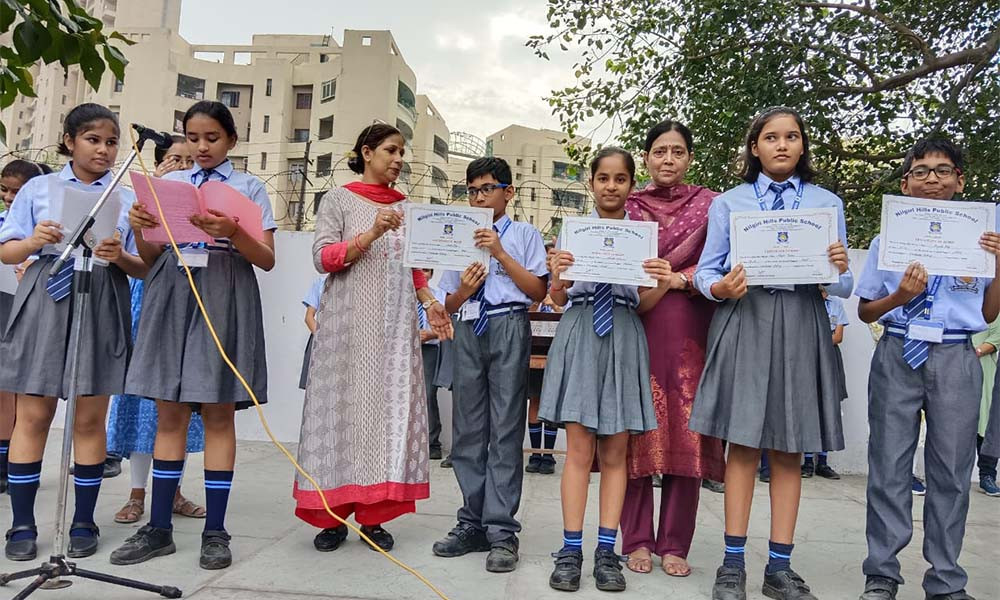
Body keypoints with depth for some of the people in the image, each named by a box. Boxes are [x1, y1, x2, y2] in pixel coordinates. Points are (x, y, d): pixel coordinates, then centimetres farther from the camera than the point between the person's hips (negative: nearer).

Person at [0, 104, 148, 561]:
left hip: (101, 307, 0)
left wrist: (120, 257, -17)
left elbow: (144, 269, 4)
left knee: (90, 419, 5)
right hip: (46, 301, 0)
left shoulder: (128, 199, 7)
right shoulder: (38, 189, 8)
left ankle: (83, 523, 17)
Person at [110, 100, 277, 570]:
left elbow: (267, 260, -2)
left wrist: (232, 233, -20)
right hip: (172, 293, 3)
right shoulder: (170, 183, 13)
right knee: (169, 413, 5)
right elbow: (150, 258, 13)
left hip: (224, 297, -3)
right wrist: (140, 231, -8)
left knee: (218, 414, 0)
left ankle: (215, 531, 9)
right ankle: (159, 527, 15)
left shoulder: (250, 188, 5)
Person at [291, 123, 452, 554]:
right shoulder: (339, 199, 5)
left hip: (395, 324, 4)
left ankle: (373, 516, 6)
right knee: (344, 407, -3)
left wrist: (430, 302, 4)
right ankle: (332, 515, 6)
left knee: (391, 408, -1)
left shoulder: (406, 207, 17)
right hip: (349, 320, -3)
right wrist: (371, 234, -17)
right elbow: (322, 257, -5)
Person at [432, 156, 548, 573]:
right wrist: (463, 291, -5)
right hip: (469, 331, 4)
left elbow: (538, 292, -1)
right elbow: (450, 303, 18)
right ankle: (473, 523, 14)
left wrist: (501, 254, -7)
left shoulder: (524, 235, 10)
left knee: (505, 430, -5)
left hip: (509, 328, -4)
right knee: (467, 430, 5)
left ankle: (501, 531, -1)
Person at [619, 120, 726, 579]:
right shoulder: (627, 205, 12)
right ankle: (637, 540, 11)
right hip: (636, 326, 1)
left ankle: (674, 544, 12)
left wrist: (679, 278, -15)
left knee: (685, 433, 0)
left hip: (688, 331, 0)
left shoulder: (709, 204, 9)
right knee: (637, 430, 0)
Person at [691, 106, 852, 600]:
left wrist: (840, 271, -13)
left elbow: (842, 287, 9)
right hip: (744, 322, -1)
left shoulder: (828, 203, 13)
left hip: (802, 324, 2)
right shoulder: (728, 202, 10)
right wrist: (720, 288, -16)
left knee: (790, 449, 4)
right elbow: (706, 271, 5)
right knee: (743, 444, -1)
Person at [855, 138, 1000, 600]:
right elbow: (865, 312, 7)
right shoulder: (887, 239, 6)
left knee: (951, 470, 6)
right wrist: (899, 297, -12)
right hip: (897, 356, -1)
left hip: (955, 358, 1)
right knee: (889, 466, 3)